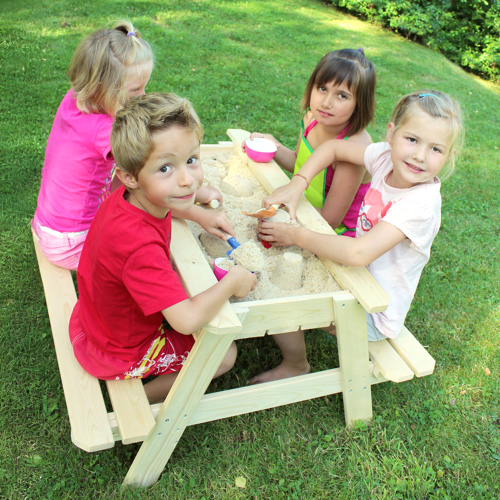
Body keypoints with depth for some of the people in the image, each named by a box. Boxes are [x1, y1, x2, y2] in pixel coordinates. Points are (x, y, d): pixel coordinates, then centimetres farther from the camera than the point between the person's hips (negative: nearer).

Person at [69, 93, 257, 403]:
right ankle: (141, 400, 15)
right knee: (225, 354, 2)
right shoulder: (139, 245, -42)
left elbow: (164, 204, 11)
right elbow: (188, 320, -42)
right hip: (122, 353, -8)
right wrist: (233, 280, -26)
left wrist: (202, 214, -4)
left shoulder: (131, 198, -16)